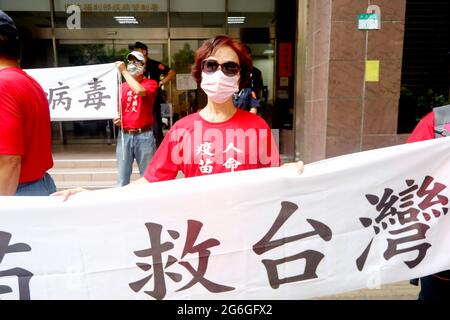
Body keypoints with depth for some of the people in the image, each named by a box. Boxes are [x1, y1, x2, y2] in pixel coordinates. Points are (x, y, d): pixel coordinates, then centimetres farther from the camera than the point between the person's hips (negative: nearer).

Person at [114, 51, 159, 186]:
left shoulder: (151, 83, -1)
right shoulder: (122, 86, 10)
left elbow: (139, 90, -23)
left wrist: (124, 71, -15)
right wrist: (115, 118, -2)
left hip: (144, 135, -3)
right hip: (124, 135, 4)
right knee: (122, 177, 7)